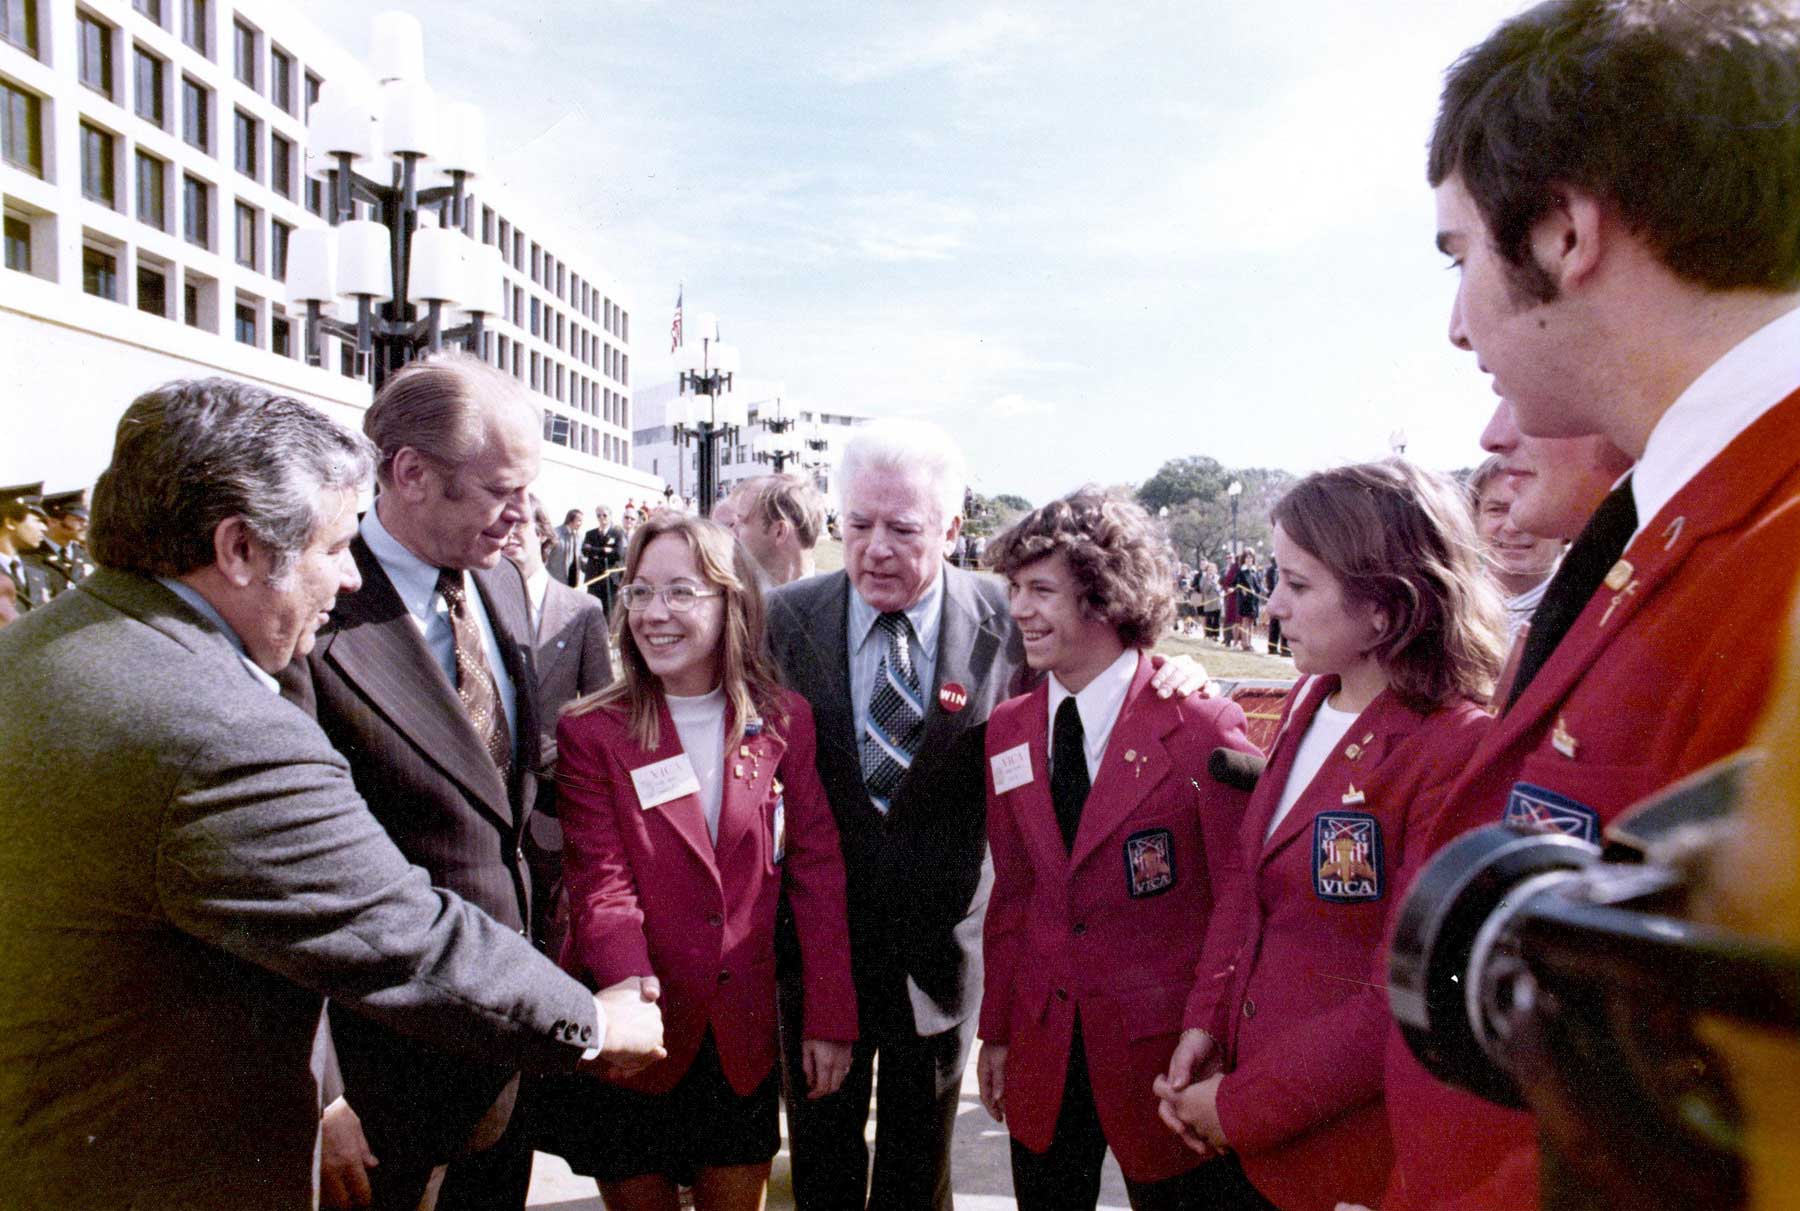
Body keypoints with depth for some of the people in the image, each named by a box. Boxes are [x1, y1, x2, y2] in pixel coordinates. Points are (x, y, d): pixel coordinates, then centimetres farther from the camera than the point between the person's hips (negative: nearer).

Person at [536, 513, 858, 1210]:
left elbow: (817, 872, -2)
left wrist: (829, 1017, -6)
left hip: (744, 1040, 2)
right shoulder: (590, 732, -7)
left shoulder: (784, 722, -1)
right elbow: (601, 885, -13)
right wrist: (633, 989, -32)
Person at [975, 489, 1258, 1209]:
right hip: (1041, 1051, 5)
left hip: (1166, 1054, -4)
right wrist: (997, 1032, 9)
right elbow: (1013, 892, 8)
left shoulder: (1202, 729, -15)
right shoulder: (1007, 731, 2)